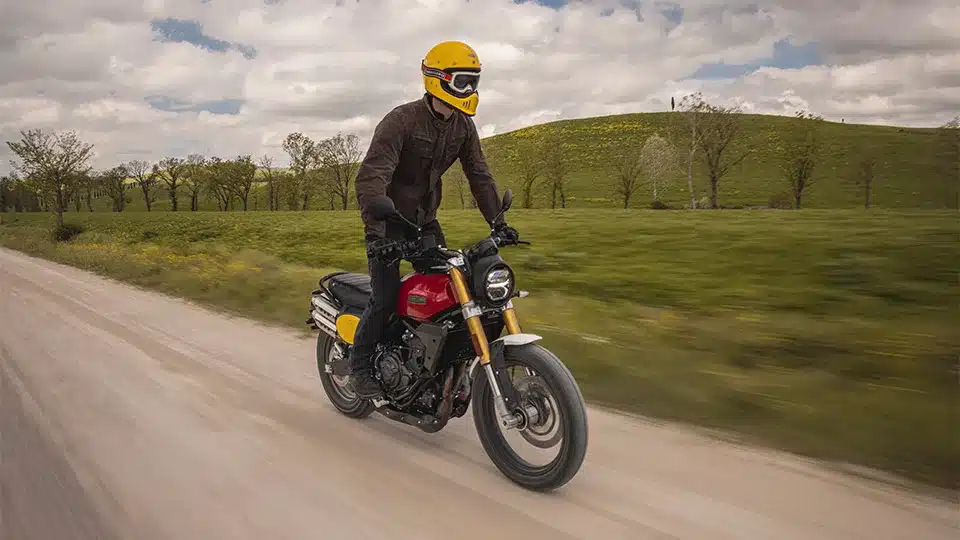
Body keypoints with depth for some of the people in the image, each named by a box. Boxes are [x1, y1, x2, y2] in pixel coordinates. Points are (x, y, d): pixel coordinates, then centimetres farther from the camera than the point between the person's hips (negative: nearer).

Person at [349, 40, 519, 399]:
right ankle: (360, 368, 10)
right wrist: (374, 230, -41)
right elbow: (371, 176, -30)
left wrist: (497, 222, -6)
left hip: (425, 220, 6)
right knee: (385, 297, -11)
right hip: (389, 219, -6)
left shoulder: (463, 126, 0)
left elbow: (479, 175, 3)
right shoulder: (401, 120, -21)